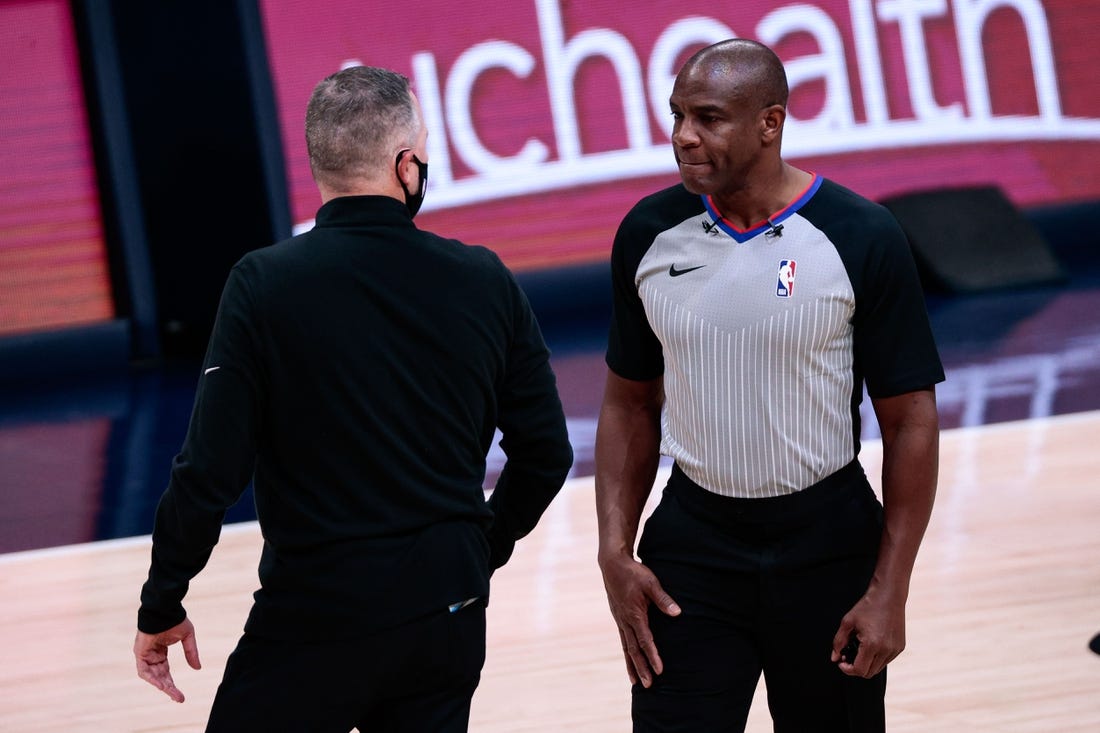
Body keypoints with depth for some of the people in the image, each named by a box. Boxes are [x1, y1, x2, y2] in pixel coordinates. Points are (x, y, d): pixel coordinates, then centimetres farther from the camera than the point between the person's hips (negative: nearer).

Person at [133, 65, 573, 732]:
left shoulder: (264, 285, -12)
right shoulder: (486, 280, -1)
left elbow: (209, 474, -14)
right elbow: (546, 452, 5)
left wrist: (161, 610, -1)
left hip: (314, 622, -4)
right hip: (449, 619, 4)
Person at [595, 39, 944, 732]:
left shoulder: (863, 239, -11)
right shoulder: (649, 234, -1)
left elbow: (910, 420, -7)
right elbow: (631, 404, 9)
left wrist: (890, 591, -10)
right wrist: (615, 552, -2)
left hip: (827, 546, -2)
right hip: (692, 542, 2)